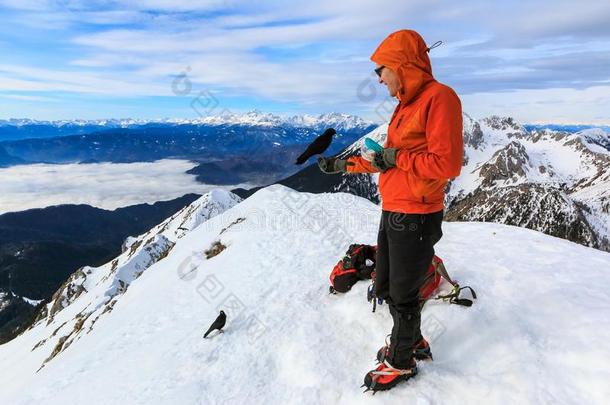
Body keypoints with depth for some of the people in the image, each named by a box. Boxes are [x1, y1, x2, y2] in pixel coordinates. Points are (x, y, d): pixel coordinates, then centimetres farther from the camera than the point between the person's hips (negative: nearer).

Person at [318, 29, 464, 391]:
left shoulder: (439, 97, -14)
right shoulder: (407, 104, 14)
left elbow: (447, 164, -23)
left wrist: (397, 158, -14)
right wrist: (342, 165, 19)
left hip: (416, 217, -9)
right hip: (392, 212, 9)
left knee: (403, 294, 7)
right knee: (385, 287, 20)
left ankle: (402, 363, 30)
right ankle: (413, 342, 42)